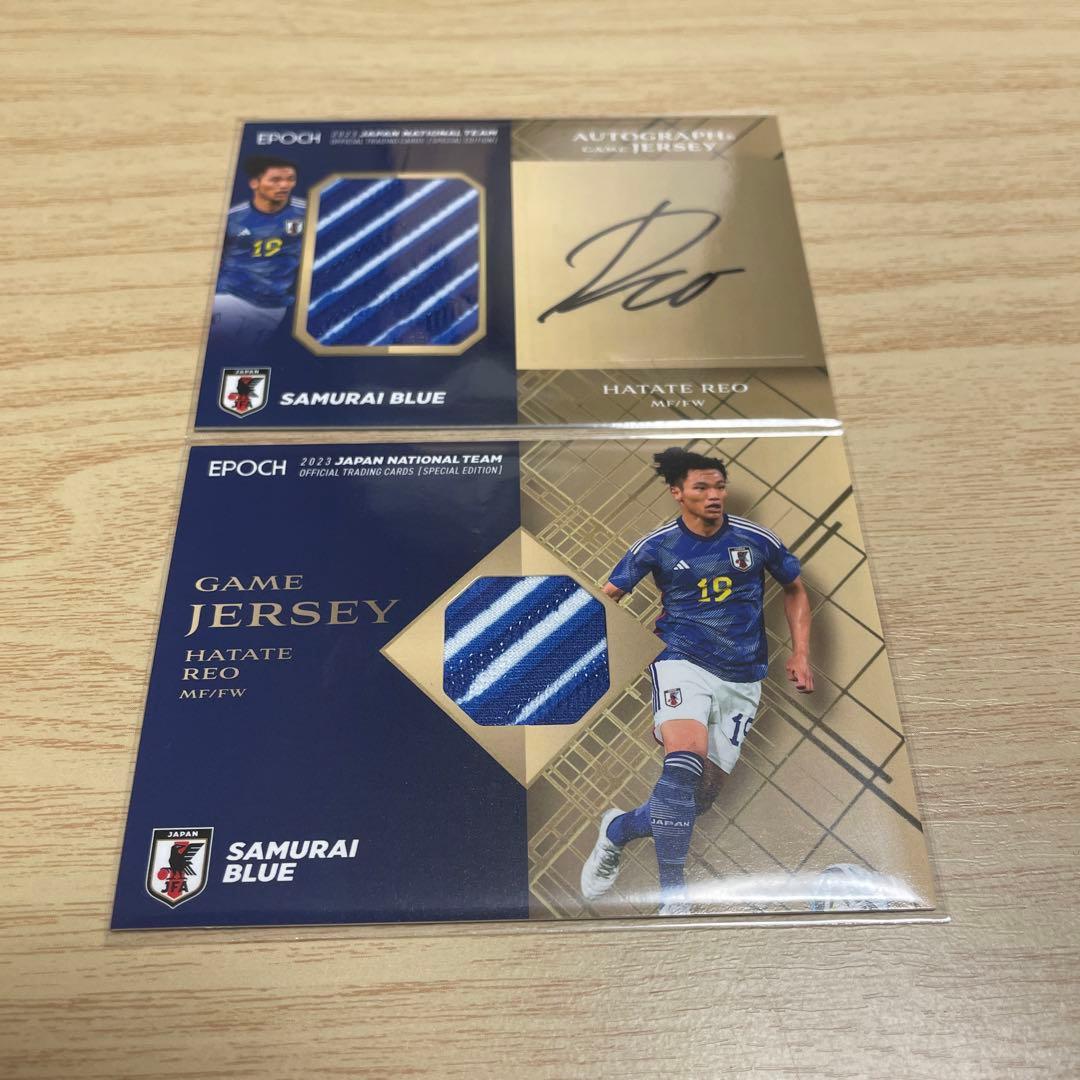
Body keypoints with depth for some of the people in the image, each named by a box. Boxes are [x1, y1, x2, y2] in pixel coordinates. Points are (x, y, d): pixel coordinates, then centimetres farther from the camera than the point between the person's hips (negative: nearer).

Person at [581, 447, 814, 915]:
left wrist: (800, 653, 8)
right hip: (684, 665, -2)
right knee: (684, 767, -28)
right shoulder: (657, 546, -3)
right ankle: (673, 895, -15)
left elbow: (795, 589, 15)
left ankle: (618, 829, 28)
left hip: (742, 679, 3)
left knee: (701, 796, 2)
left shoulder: (756, 539, 1)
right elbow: (607, 596, 6)